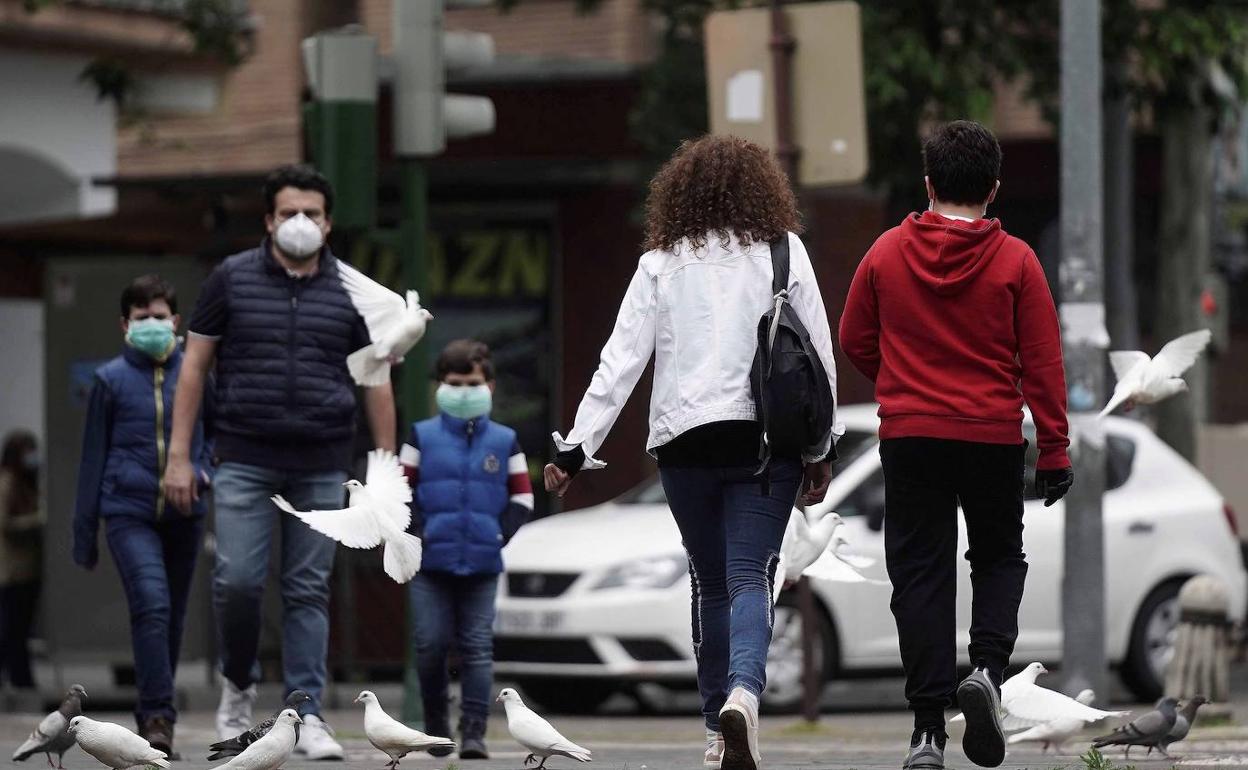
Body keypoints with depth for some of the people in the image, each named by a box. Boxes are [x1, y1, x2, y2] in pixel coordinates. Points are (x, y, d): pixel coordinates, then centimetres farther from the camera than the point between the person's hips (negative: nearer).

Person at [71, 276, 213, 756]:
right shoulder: (111, 380, 2)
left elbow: (217, 434, 21)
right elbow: (93, 457, 7)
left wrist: (203, 470, -2)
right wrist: (84, 532, 7)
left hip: (183, 516, 3)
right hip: (129, 513, -3)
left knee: (173, 617, 9)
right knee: (151, 604, -19)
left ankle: (154, 716, 23)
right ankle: (158, 715, -19)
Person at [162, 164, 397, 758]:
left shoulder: (351, 291, 6)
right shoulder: (232, 279, 3)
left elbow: (376, 380, 10)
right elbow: (194, 365, 5)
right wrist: (179, 455, -1)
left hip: (322, 467, 1)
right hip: (245, 463, -1)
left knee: (309, 591, 1)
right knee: (237, 581, -9)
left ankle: (306, 715, 2)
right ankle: (238, 686, 16)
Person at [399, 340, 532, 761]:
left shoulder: (504, 441, 6)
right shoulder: (421, 437, 4)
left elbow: (523, 496, 8)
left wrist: (502, 534, -5)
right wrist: (416, 533, -9)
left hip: (482, 564, 0)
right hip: (431, 563, 0)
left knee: (478, 648, -3)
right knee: (430, 646, 0)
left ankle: (474, 730, -5)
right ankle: (436, 724, 15)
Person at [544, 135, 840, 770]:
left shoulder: (661, 264, 5)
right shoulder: (784, 252, 4)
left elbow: (621, 361, 1)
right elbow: (818, 354, 4)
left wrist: (577, 448, 3)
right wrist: (821, 449, 11)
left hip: (684, 442, 1)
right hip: (767, 437, -1)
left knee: (710, 583, 13)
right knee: (750, 577, -6)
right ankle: (743, 690, -33)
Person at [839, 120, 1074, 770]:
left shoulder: (887, 253, 0)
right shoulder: (1015, 261, -5)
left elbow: (855, 341, 10)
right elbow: (1043, 362, -4)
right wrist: (1054, 451, 1)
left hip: (909, 438, 1)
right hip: (995, 438, -1)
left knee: (921, 575, 4)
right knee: (998, 557, 19)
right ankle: (987, 668, -6)